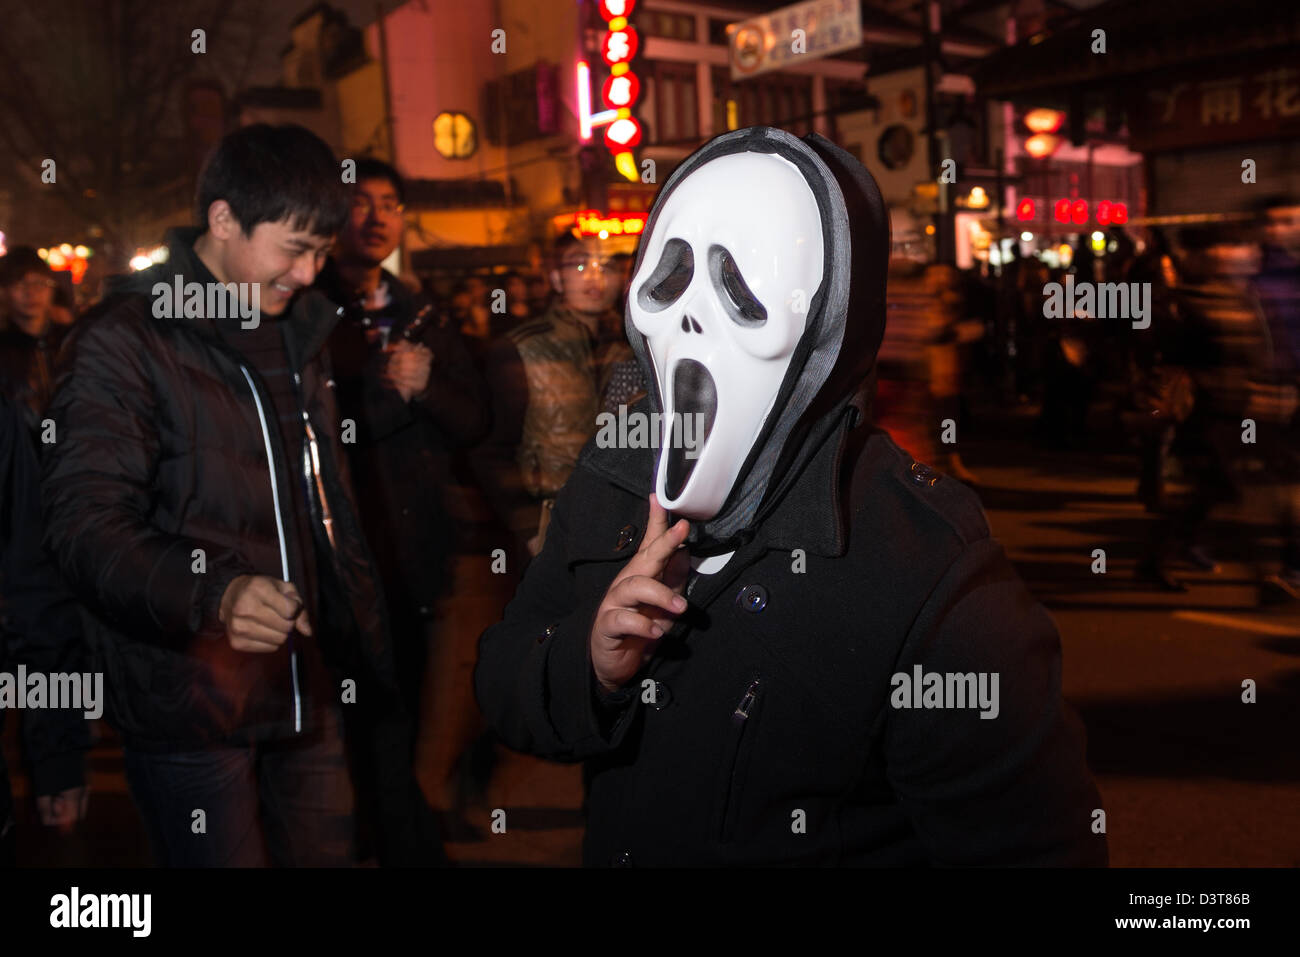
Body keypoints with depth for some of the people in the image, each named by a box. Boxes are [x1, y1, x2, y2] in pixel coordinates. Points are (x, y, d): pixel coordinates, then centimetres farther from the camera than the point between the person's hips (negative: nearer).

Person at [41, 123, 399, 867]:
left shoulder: (298, 334, 15)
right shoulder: (125, 341, -6)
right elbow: (85, 522, -15)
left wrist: (369, 662, 16)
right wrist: (215, 594, -33)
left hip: (306, 696, 6)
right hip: (190, 712, -6)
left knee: (330, 850, 11)